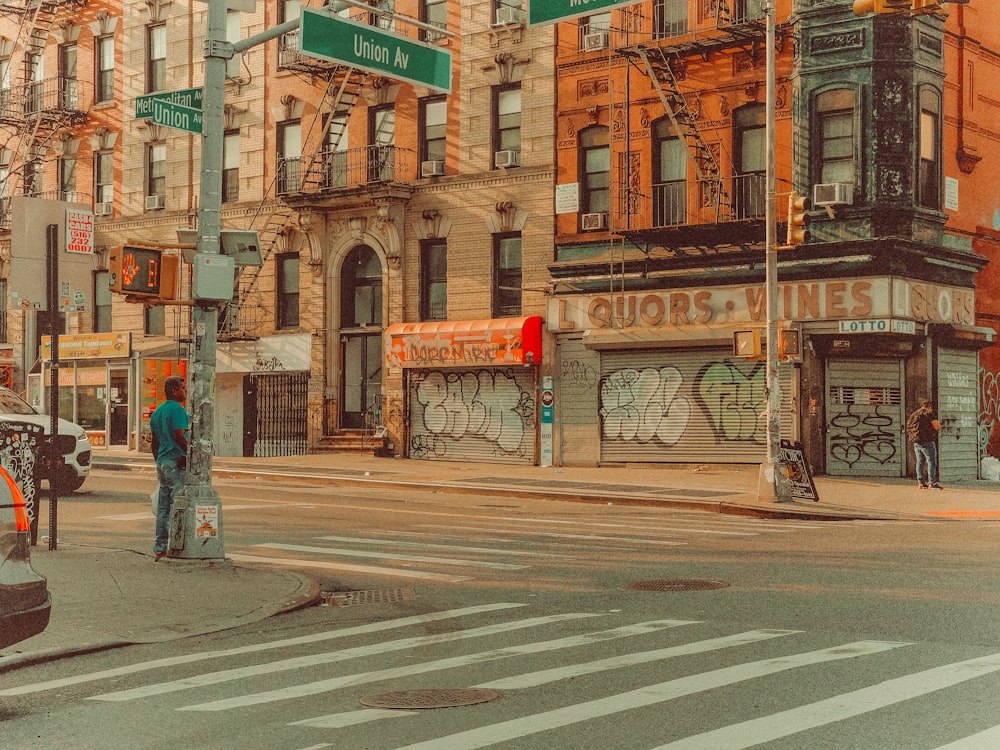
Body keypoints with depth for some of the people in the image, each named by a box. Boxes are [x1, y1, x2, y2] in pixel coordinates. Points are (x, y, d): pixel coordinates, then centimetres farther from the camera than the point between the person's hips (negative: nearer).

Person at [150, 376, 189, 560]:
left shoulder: (157, 411, 17)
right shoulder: (177, 409, -11)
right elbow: (179, 436, -21)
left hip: (162, 462, 9)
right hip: (177, 462, -9)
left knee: (163, 507, 11)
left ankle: (160, 548, 13)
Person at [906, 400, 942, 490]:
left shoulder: (913, 415, 17)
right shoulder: (929, 414, -6)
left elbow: (908, 429, 20)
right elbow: (938, 427, -10)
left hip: (916, 442, 7)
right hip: (927, 442, -7)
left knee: (920, 462, 11)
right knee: (931, 461, -5)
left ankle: (920, 482, 9)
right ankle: (932, 483, -10)